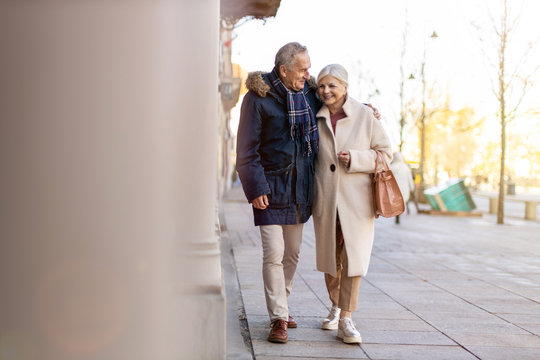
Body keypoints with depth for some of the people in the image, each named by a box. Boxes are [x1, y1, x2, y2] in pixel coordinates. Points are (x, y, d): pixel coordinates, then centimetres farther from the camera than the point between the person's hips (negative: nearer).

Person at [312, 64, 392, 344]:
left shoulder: (365, 115, -4)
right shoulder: (315, 116, 3)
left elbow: (386, 152, 0)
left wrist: (355, 159, -13)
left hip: (356, 198, -3)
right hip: (325, 198, 3)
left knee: (353, 256, -8)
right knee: (329, 257, 13)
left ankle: (345, 320, 0)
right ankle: (336, 306, 36)